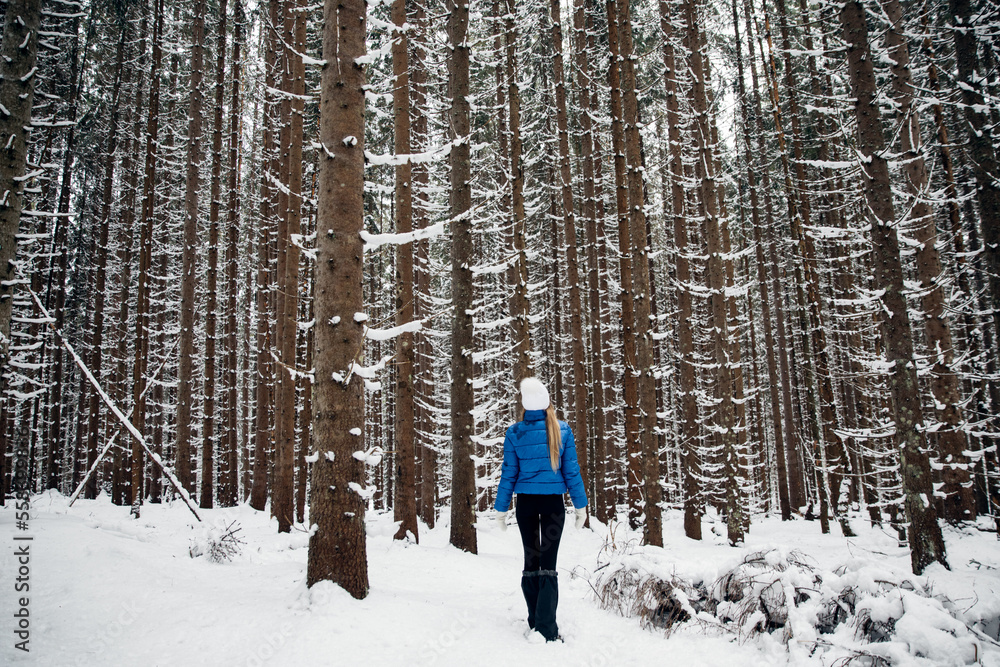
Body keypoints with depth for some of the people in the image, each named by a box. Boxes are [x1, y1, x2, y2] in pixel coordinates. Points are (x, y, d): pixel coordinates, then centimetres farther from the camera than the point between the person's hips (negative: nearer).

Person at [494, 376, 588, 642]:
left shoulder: (515, 433, -4)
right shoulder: (562, 430, -4)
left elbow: (509, 473, -1)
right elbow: (571, 470, -1)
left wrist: (501, 508, 7)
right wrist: (581, 505, 7)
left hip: (526, 502, 1)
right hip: (553, 503, -1)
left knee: (530, 560, 14)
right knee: (548, 562, -1)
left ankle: (535, 622, 21)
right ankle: (547, 628, -8)